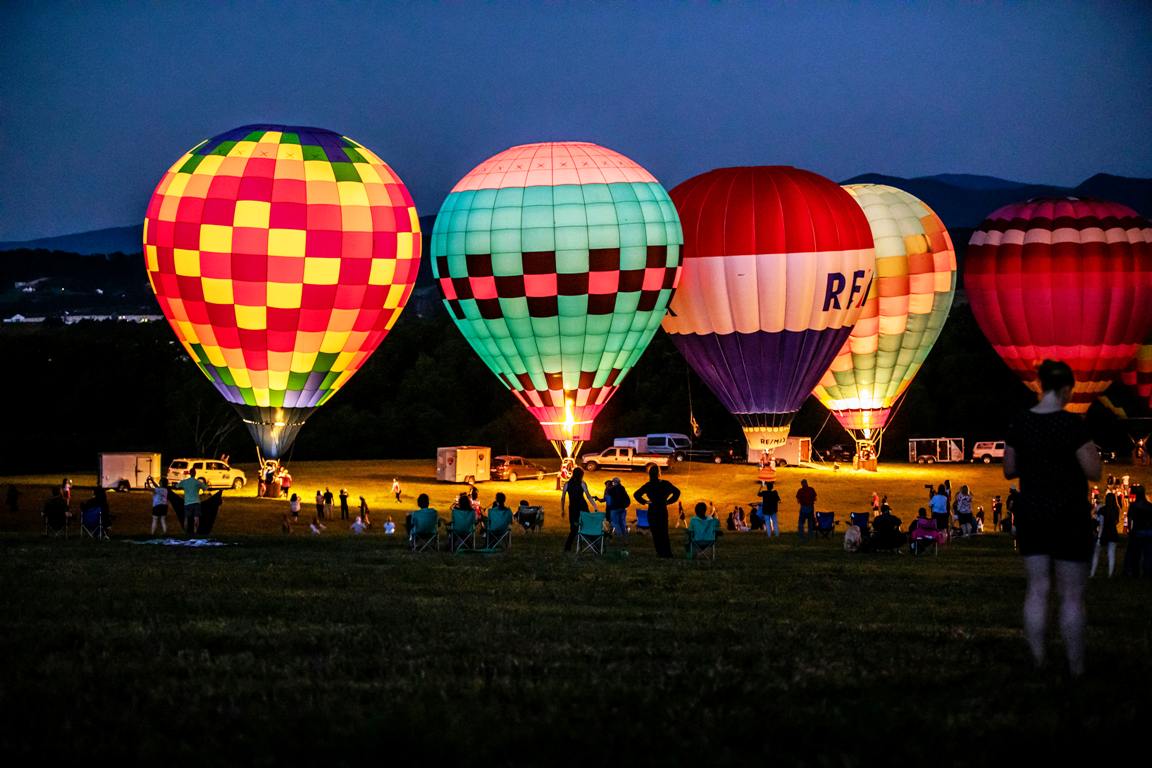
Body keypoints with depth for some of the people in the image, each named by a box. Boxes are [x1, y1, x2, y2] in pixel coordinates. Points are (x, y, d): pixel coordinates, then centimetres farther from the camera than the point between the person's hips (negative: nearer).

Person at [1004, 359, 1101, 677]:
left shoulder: (1021, 422, 0)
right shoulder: (1071, 423, -17)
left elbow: (1009, 470, 8)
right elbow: (1093, 471, -14)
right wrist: (1092, 451, 6)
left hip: (1030, 516, 5)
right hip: (1068, 517, -5)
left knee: (1036, 589, 10)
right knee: (1072, 595, 3)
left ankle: (1038, 663, 10)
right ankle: (1076, 669, 7)